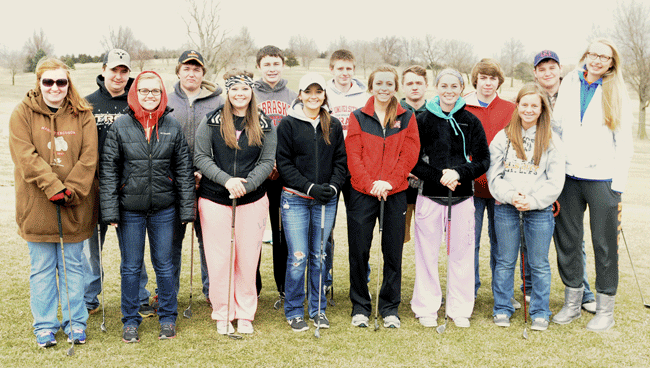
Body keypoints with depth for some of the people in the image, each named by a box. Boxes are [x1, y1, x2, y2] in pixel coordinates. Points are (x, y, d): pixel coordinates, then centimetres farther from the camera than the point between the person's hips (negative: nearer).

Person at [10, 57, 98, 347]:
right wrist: (52, 186, -21)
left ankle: (76, 322, 22)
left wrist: (71, 190, -15)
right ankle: (45, 326, 21)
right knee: (41, 268, 8)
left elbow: (89, 157, -4)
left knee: (72, 266, 10)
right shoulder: (23, 113, 1)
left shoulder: (83, 114, 4)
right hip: (37, 205, -1)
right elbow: (25, 155, -11)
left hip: (74, 206, 1)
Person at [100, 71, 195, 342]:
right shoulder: (120, 126, -2)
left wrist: (187, 208, 1)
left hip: (163, 208, 1)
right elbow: (108, 170, -2)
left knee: (164, 264, 11)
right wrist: (109, 210, -7)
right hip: (130, 209, -1)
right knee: (131, 267, 9)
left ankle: (168, 318, 26)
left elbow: (184, 169, 4)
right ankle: (130, 320, 24)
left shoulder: (172, 127, 1)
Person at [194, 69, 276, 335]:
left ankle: (245, 314, 21)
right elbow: (201, 157, -1)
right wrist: (226, 180, -15)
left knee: (248, 259, 6)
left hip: (253, 201, 1)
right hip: (214, 200, -1)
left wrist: (246, 185, -14)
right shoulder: (212, 121, 1)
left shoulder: (264, 125, 4)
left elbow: (267, 161, 2)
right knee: (219, 260, 2)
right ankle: (222, 315, 17)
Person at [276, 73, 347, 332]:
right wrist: (310, 187, -14)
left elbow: (340, 162, 10)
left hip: (326, 201, 3)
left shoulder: (334, 126, 10)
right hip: (295, 200, -3)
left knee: (319, 256, 9)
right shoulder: (288, 124, -1)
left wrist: (333, 187, -8)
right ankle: (294, 311, 14)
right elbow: (284, 164, -5)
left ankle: (318, 309, 24)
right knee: (298, 257, -3)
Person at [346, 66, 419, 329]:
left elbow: (410, 154, 0)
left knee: (393, 252, 6)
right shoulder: (358, 117, 5)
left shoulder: (406, 118, 7)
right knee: (359, 251, 3)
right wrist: (370, 184, -14)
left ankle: (390, 307, 20)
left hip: (395, 193, 1)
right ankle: (360, 307, 18)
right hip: (361, 193, 0)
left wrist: (389, 182, -13)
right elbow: (353, 156, -2)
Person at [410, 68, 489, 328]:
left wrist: (459, 173, -14)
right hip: (430, 196, -1)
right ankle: (426, 308, 16)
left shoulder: (471, 122, 5)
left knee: (462, 252, 4)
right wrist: (439, 176, -14)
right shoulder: (423, 120, 3)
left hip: (463, 197, 1)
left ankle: (460, 309, 17)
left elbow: (484, 160, 3)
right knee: (427, 253, 3)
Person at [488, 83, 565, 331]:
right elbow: (493, 175, 2)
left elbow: (555, 181, -1)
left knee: (539, 264, 6)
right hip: (505, 208, 1)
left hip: (539, 209, -1)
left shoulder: (552, 142, 3)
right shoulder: (503, 137, 6)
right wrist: (511, 196, -14)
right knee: (505, 261, 9)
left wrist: (532, 201, -13)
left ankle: (540, 313, 19)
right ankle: (502, 309, 22)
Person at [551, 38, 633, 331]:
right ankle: (572, 302, 23)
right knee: (566, 239, 8)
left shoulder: (617, 94, 3)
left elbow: (624, 142, 1)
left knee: (605, 243, 3)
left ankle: (605, 309, 14)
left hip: (602, 177, -3)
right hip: (569, 175, 3)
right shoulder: (568, 86, 10)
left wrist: (619, 184, -6)